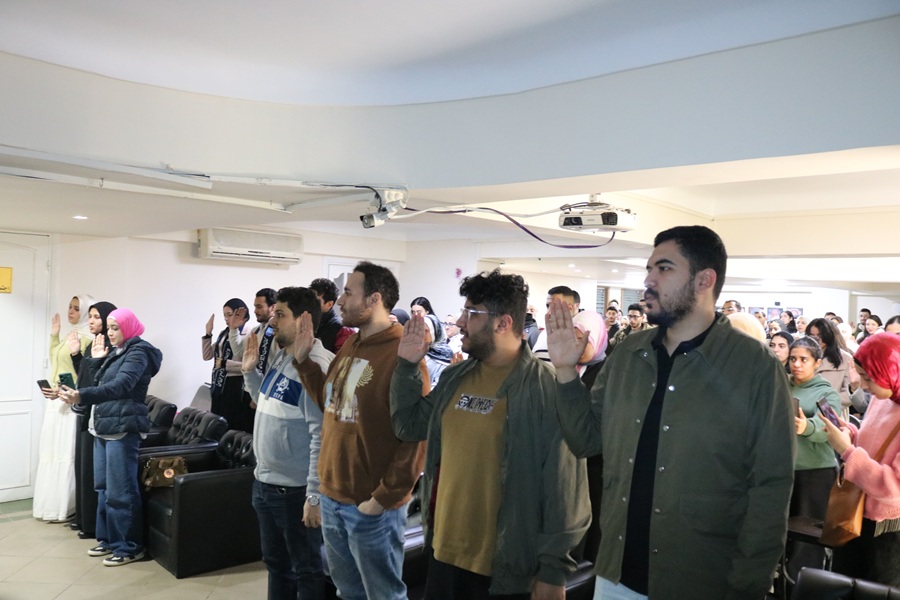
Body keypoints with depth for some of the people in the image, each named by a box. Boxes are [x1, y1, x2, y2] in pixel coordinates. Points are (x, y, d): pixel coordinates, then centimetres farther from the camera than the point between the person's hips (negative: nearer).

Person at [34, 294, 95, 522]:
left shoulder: (86, 339, -14)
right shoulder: (70, 335, 14)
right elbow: (55, 359, 27)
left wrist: (63, 391, -28)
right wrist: (54, 335, 22)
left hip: (69, 404, -10)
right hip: (56, 402, 10)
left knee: (66, 452, -4)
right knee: (52, 452, 15)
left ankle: (65, 507, 5)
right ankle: (52, 504, 25)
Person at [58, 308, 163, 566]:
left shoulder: (138, 352, -10)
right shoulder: (117, 353, 18)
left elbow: (120, 386, -25)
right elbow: (102, 384, 18)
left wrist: (82, 396, -36)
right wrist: (97, 360, 10)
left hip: (122, 429, -9)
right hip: (104, 427, 9)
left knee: (120, 491, -6)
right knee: (103, 487, 14)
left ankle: (129, 547, 2)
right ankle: (109, 539, 25)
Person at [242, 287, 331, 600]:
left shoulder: (315, 366, -21)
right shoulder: (279, 356, 8)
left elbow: (321, 435, -24)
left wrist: (314, 495, -23)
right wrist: (250, 371, 10)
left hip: (295, 490, -9)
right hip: (264, 482, 9)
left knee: (306, 570, 9)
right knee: (276, 564, 23)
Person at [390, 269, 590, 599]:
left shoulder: (547, 387, -17)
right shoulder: (455, 377, 5)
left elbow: (564, 485, -17)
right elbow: (409, 427, 14)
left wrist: (554, 568, -14)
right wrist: (406, 365, 3)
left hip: (507, 566, -6)